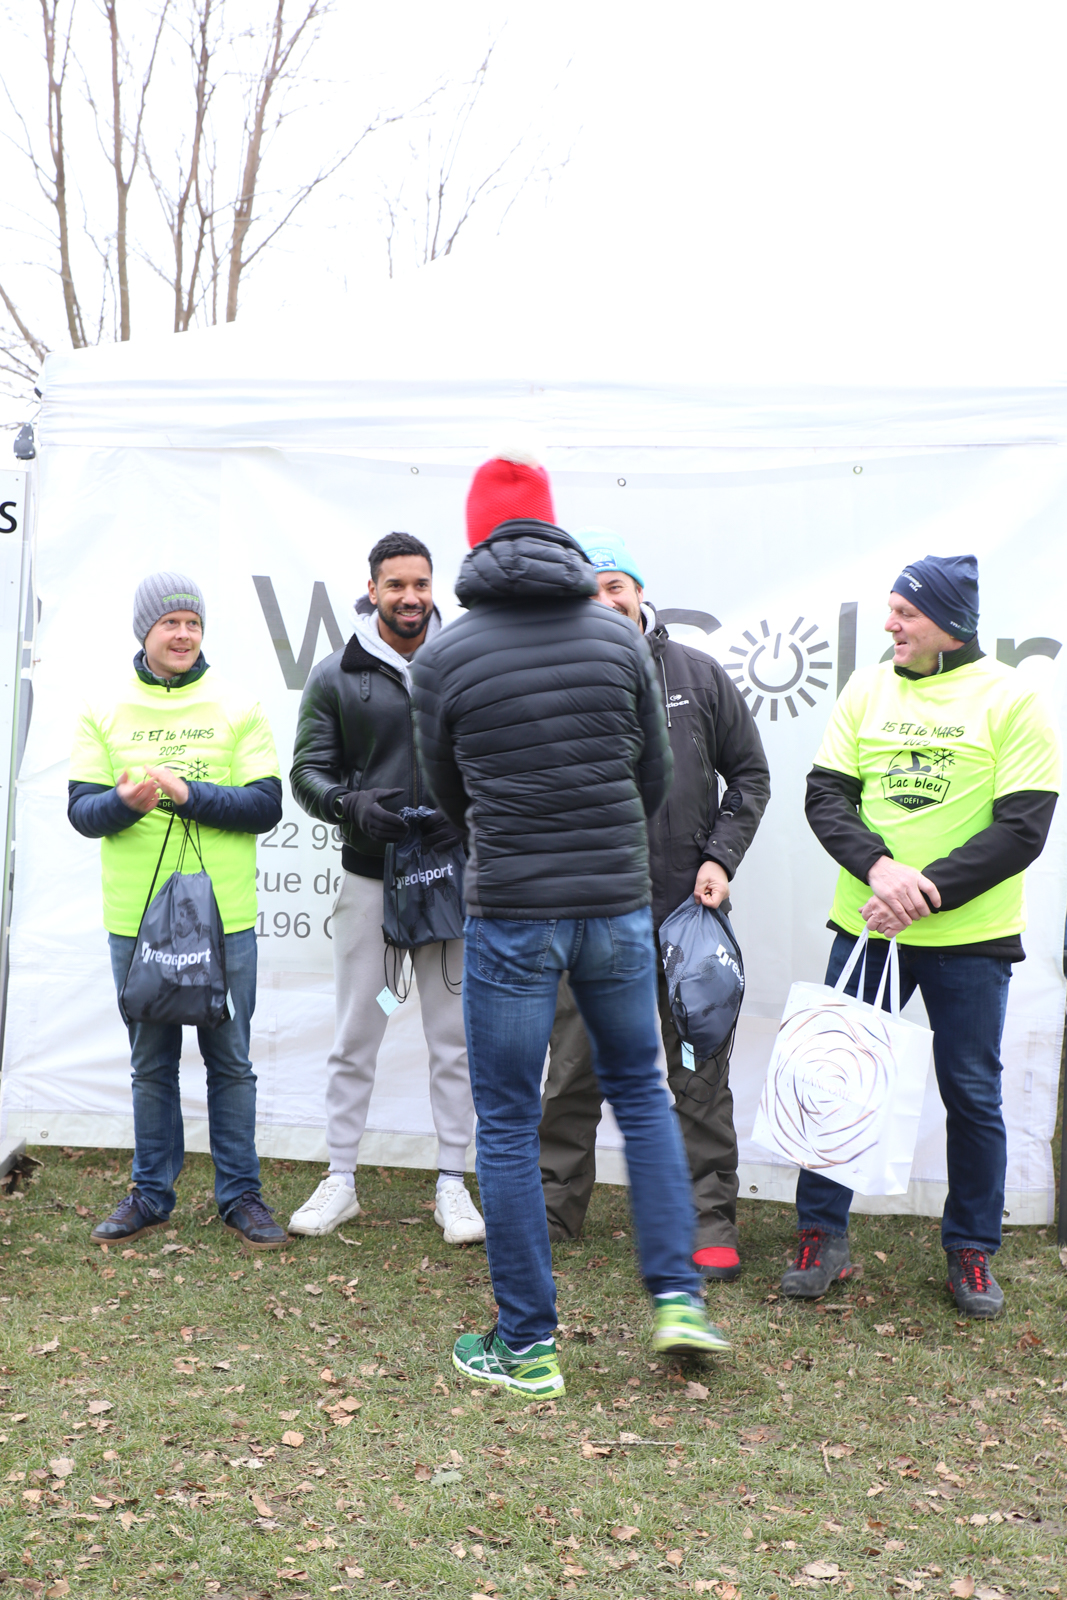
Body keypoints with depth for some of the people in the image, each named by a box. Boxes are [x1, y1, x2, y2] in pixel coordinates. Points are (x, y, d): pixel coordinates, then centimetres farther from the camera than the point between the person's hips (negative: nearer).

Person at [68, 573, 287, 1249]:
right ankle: (151, 1193, 25)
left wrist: (188, 794, -18)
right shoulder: (104, 712, 6)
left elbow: (267, 806, -6)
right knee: (151, 1063, 12)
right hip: (136, 920, 1)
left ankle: (240, 1193, 19)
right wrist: (124, 801, -21)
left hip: (224, 919, -1)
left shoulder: (239, 710, 2)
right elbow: (82, 810, 1)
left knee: (231, 1061, 6)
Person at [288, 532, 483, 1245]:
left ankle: (452, 1184, 18)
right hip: (369, 875, -1)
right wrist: (350, 803, -18)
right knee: (355, 1037, 5)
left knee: (456, 1038, 6)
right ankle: (340, 1181, 18)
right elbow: (309, 770, 2)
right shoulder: (336, 676, 3)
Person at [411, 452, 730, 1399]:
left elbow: (450, 794, 8)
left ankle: (528, 1347, 15)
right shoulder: (620, 638, 0)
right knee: (641, 1093, 21)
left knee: (508, 1126, 7)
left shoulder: (444, 657, -5)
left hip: (510, 919, -2)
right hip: (619, 909, 3)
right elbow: (656, 778, 8)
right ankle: (678, 1294, 18)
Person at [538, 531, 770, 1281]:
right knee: (574, 1071, 11)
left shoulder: (697, 674, 2)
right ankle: (553, 1206, 27)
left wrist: (720, 858, -3)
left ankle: (711, 1219, 17)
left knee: (700, 1071, 6)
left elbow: (750, 775, 8)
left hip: (686, 909, 0)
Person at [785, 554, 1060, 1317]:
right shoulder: (868, 688, 6)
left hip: (969, 938, -3)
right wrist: (881, 868, -16)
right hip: (865, 926, 3)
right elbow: (826, 795, 2)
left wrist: (925, 891, -18)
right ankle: (823, 1237, 19)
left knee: (972, 1094, 6)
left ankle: (973, 1252, 24)